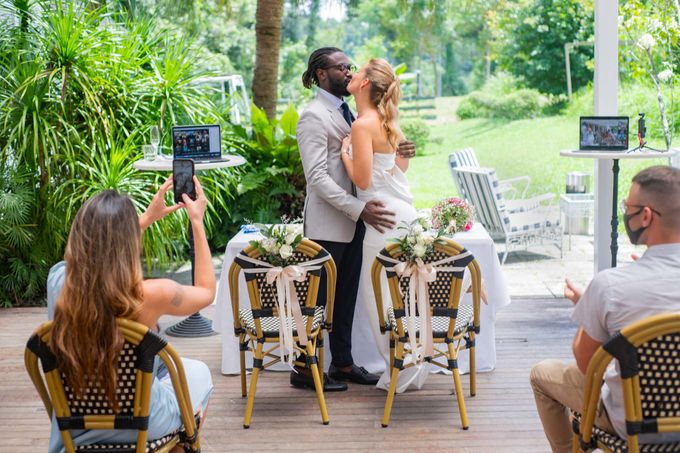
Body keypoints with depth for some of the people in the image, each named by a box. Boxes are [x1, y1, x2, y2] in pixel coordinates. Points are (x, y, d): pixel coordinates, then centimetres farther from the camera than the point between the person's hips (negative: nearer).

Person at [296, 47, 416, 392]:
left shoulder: (348, 113, 15)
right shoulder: (314, 117, -13)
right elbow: (317, 177, -20)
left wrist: (401, 151, -3)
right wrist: (359, 208, -26)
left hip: (353, 221, 9)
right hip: (327, 224, -9)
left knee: (346, 296, 15)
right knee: (319, 298, 0)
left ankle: (342, 363, 25)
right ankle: (305, 369, 11)